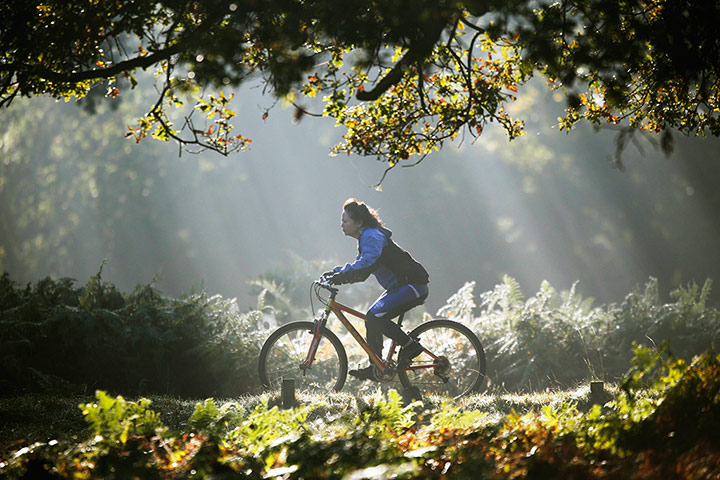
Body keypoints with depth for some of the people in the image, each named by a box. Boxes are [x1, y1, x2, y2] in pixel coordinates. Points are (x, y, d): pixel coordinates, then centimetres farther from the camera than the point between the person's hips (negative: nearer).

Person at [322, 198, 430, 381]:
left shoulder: (372, 236, -15)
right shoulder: (365, 238, 17)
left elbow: (366, 264, -29)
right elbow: (360, 265, 22)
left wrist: (341, 276, -29)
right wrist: (334, 273, 9)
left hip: (412, 285, -11)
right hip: (398, 286, 11)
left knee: (375, 316, -20)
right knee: (372, 319, 7)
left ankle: (410, 346, -7)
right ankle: (375, 368, 10)